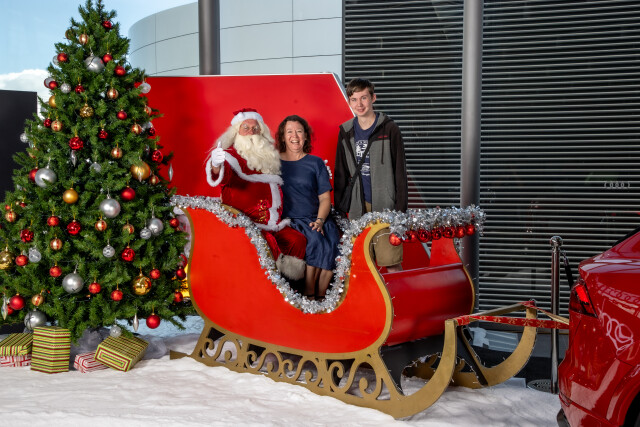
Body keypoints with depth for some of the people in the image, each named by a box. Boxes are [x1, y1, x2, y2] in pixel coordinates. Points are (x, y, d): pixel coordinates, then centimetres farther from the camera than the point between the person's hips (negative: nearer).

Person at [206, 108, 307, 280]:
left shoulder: (269, 155, 17)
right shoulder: (231, 156, -3)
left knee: (298, 240, -11)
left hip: (273, 223, 7)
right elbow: (223, 176, -28)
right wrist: (216, 166, -50)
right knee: (264, 247, -31)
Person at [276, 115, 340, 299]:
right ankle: (309, 293, -23)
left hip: (316, 218, 2)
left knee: (332, 239, -29)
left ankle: (321, 295, -22)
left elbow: (325, 198, 9)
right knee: (315, 239, -32)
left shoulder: (315, 163, 14)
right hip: (288, 220, -2)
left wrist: (319, 220, -10)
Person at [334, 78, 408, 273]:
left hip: (385, 205, -4)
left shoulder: (389, 128, -2)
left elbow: (400, 171, -3)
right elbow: (340, 173, 15)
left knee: (391, 261, -5)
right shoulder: (345, 131, 10)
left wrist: (400, 209, -8)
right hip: (358, 207, 4)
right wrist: (339, 208, 11)